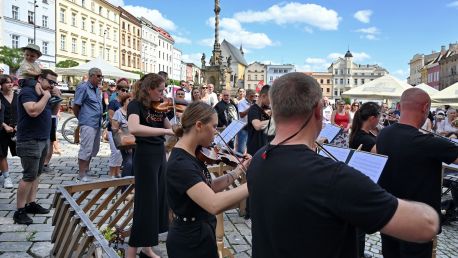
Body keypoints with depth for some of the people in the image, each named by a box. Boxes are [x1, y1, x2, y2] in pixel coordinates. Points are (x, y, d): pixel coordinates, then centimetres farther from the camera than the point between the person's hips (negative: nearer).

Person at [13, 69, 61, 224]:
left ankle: (31, 203, 19)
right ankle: (19, 211, 0)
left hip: (43, 139, 9)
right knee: (29, 176, -8)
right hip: (30, 141, -9)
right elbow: (33, 111, -29)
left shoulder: (44, 93, 12)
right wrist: (46, 96, -19)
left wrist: (57, 98, 3)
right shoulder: (28, 91, -14)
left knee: (37, 174, 11)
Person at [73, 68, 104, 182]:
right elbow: (76, 106, -8)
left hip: (97, 124, 9)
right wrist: (81, 119, 2)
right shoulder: (83, 88, -9)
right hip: (88, 124, -9)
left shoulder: (97, 89, 16)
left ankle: (86, 169, 31)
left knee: (94, 149, 16)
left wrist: (100, 120, 14)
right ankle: (82, 174, 1)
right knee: (86, 149, -7)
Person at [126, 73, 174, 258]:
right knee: (146, 203, -3)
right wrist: (165, 131, -36)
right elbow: (133, 128, -35)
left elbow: (173, 128, 9)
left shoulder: (159, 106, 8)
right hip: (145, 157, -8)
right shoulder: (135, 105, -14)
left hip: (160, 155, 8)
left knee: (159, 200, 13)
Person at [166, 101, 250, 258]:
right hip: (190, 241, -9)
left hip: (199, 233, 9)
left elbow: (210, 188, 7)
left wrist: (240, 170, 1)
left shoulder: (193, 155, 1)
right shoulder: (180, 164, -28)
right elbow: (214, 204, -39)